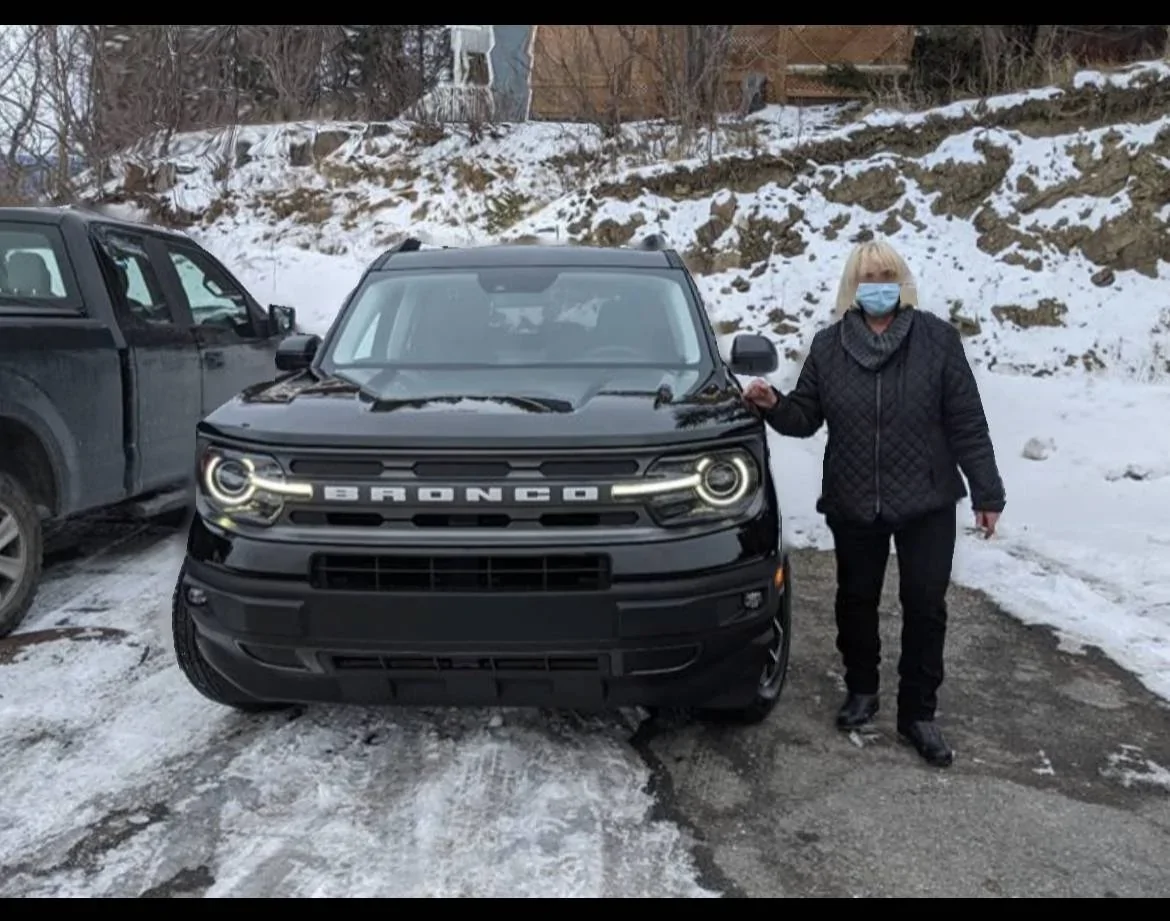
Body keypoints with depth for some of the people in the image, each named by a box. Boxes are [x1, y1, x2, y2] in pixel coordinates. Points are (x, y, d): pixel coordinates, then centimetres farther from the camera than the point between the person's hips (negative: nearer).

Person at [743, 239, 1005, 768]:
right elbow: (806, 418, 6)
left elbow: (967, 422, -4)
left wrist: (986, 492, -5)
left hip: (927, 503, -2)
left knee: (925, 607, 3)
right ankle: (861, 691, 35)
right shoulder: (828, 346, 2)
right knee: (856, 602, 13)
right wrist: (774, 405, -16)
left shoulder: (937, 338, -5)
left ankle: (918, 713, 18)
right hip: (852, 504, 2)